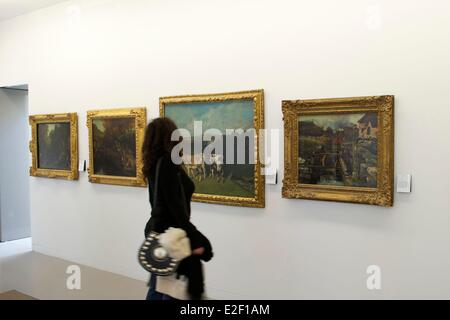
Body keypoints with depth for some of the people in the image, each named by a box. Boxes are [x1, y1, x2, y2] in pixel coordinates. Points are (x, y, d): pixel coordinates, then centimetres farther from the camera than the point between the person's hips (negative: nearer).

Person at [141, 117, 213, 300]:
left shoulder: (154, 163, 9)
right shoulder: (168, 163, -17)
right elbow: (176, 206, -22)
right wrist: (195, 241, -21)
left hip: (156, 229, 9)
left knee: (157, 290, 16)